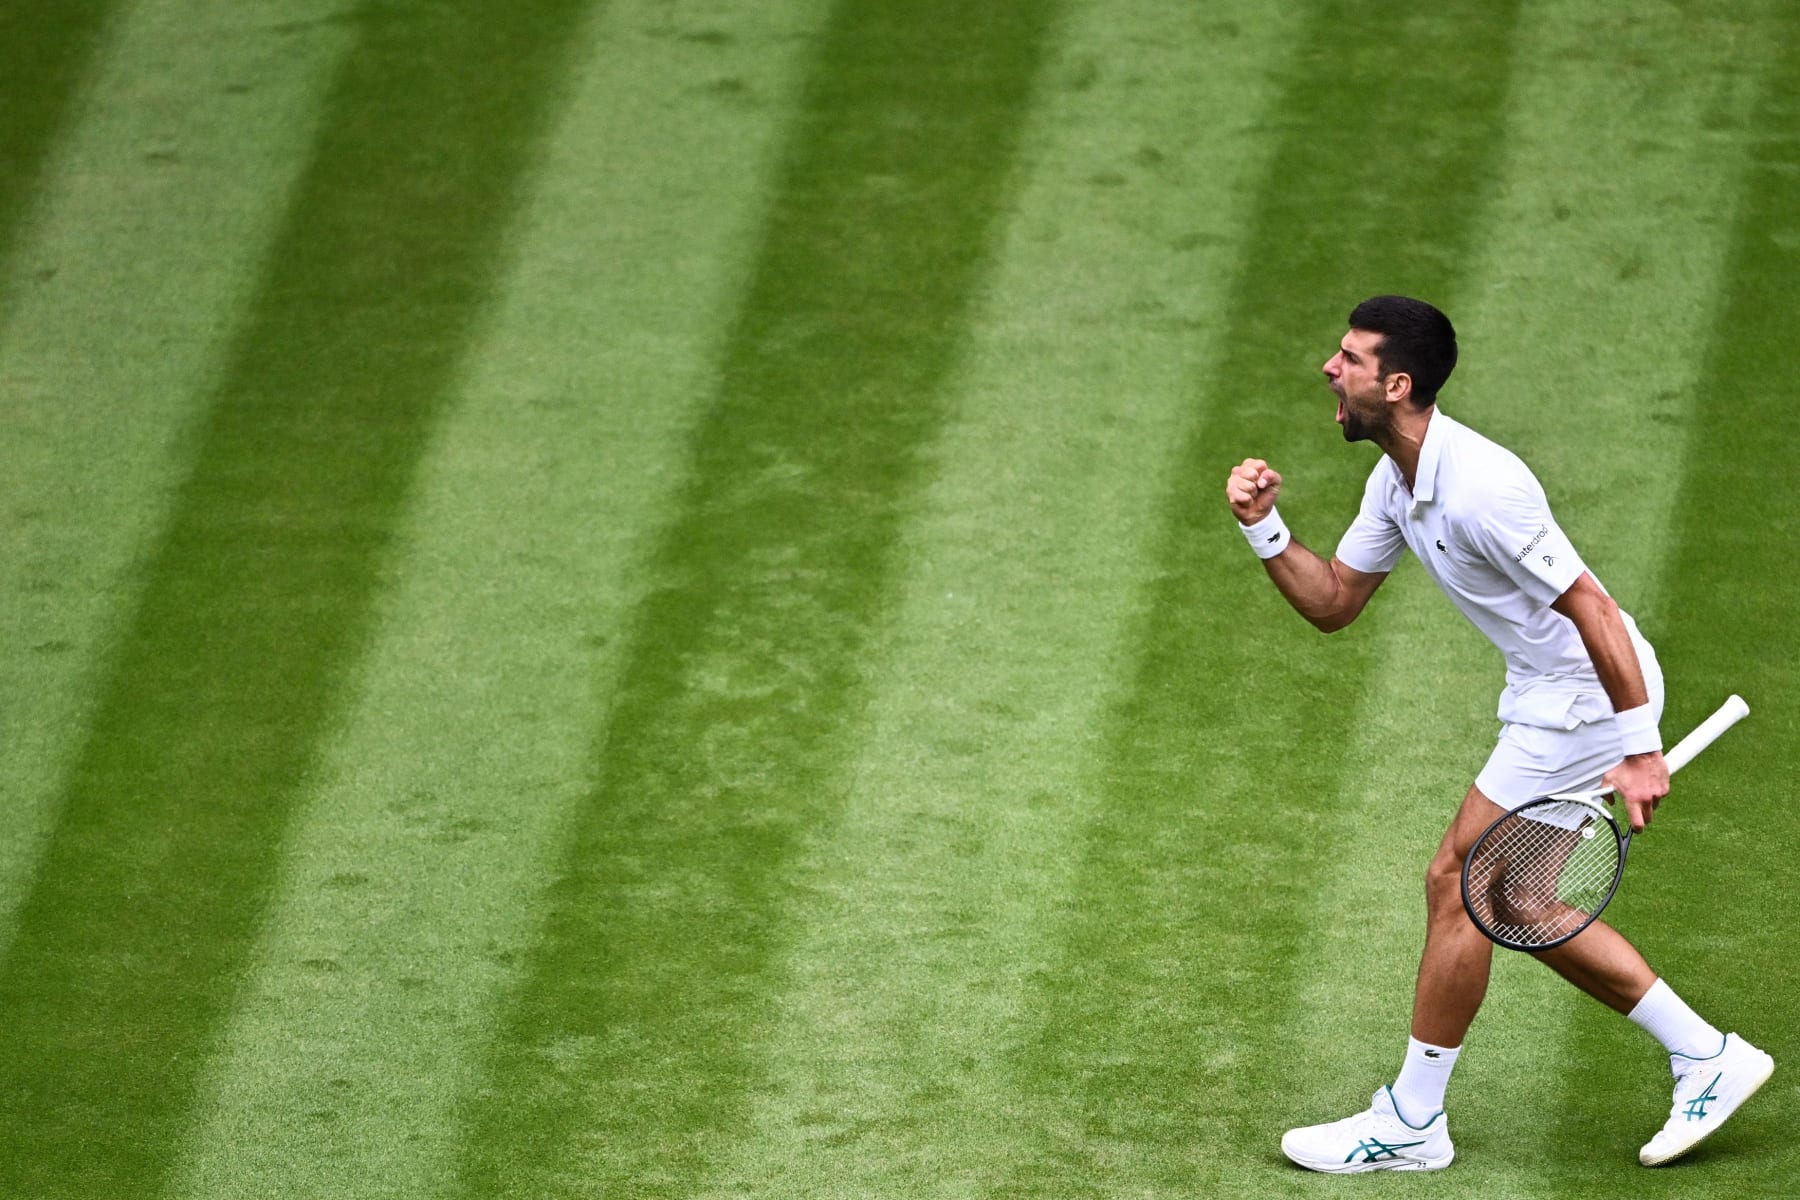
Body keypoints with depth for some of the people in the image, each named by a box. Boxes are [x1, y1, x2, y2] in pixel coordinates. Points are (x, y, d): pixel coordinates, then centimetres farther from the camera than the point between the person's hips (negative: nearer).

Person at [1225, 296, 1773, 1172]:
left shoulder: (1479, 486, -26)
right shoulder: (1397, 481, 5)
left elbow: (1592, 609, -26)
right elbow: (1333, 605, 13)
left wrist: (1639, 749, -27)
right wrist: (1264, 528, -3)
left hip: (1591, 701, -10)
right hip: (1551, 699, 10)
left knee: (1458, 884, -5)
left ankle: (1409, 1124, 5)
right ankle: (1709, 1058, 22)